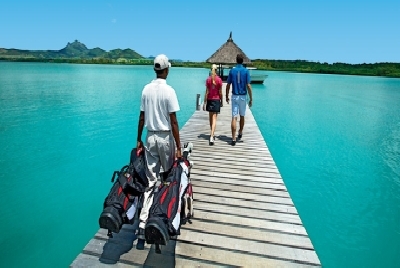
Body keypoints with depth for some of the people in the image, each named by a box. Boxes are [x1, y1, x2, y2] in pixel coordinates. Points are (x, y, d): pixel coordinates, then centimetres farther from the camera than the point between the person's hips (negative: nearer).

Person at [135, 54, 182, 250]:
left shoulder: (146, 89, 5)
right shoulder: (169, 90, -10)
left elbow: (141, 118, 8)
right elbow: (173, 122, -12)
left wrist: (139, 140, 17)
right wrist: (179, 147, -8)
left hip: (150, 137, 4)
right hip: (165, 138, -4)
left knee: (150, 182, 5)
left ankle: (142, 231, 4)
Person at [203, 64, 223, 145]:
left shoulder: (208, 79, -4)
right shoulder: (219, 80, -6)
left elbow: (207, 92, -5)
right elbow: (220, 92, -3)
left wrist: (205, 103, -1)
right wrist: (221, 101, 9)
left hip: (209, 100, 2)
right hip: (216, 100, -2)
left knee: (210, 118, 16)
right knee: (214, 119, -4)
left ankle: (212, 135, 29)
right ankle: (211, 136, -15)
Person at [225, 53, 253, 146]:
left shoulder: (232, 71, 0)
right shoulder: (246, 71, -5)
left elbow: (228, 85, 2)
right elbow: (248, 86, -9)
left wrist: (227, 96, 14)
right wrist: (251, 99, -3)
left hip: (234, 96, 0)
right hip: (243, 96, 0)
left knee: (234, 117, -2)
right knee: (242, 116, 19)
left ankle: (233, 138, -8)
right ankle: (240, 133, 36)